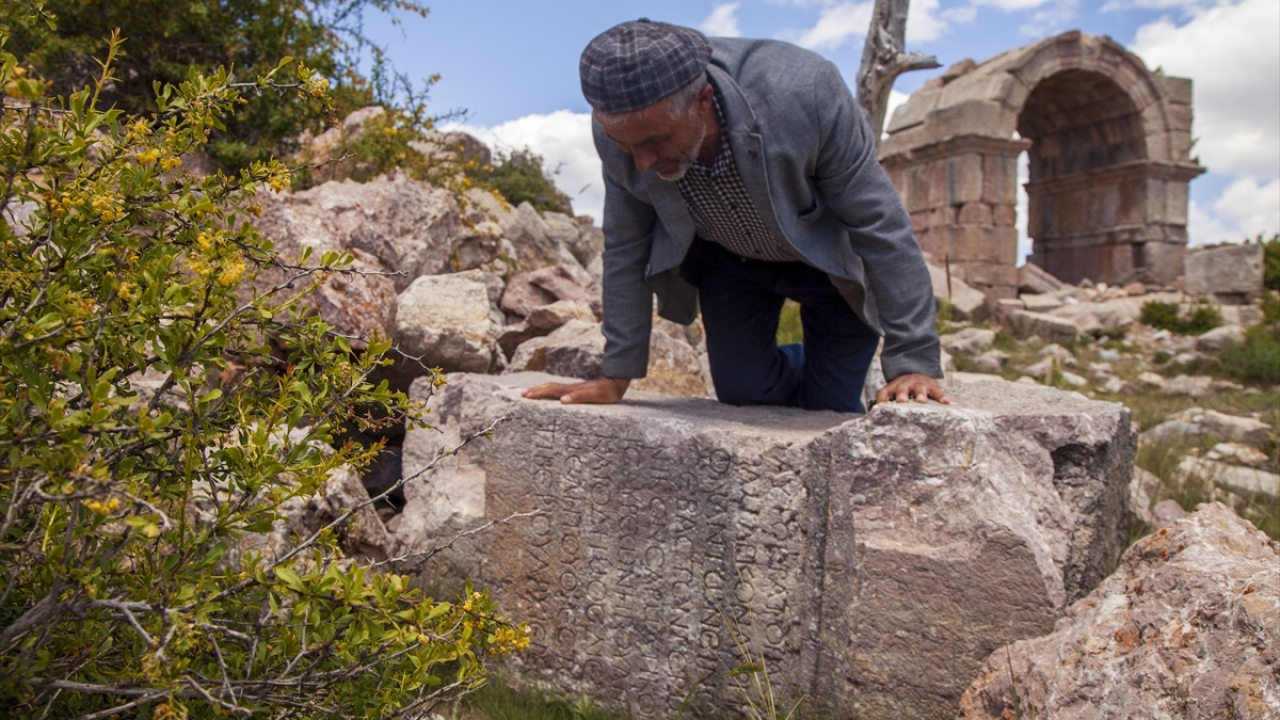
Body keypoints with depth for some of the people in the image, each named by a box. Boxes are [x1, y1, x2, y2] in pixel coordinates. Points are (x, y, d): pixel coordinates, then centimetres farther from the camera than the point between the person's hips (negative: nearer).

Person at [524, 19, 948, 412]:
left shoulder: (801, 93, -37)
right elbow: (626, 249, -11)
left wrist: (912, 362, -26)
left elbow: (880, 226, -28)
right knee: (742, 393, 2)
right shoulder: (618, 131, -26)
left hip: (829, 257, -3)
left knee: (829, 408, -3)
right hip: (726, 260, 3)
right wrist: (616, 377, -8)